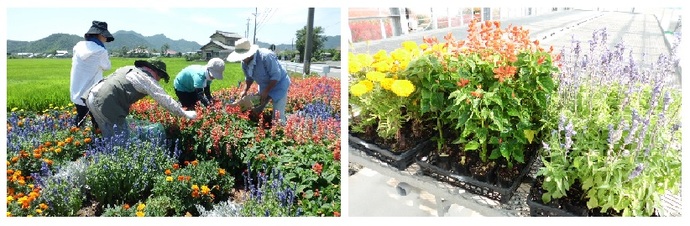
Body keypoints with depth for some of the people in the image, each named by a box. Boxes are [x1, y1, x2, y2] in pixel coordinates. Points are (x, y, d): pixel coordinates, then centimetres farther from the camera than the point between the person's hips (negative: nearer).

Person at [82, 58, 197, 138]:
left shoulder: (129, 68, 21)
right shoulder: (147, 79, -3)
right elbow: (165, 99, -5)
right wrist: (184, 113, -1)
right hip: (105, 103, -9)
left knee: (109, 137, 20)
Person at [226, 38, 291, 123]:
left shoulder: (266, 56, -31)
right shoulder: (244, 62, -8)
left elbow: (276, 76, -28)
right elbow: (249, 78, 8)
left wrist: (266, 91, -25)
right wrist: (245, 90, -6)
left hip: (278, 85, -7)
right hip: (264, 86, 7)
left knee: (278, 115, -13)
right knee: (258, 112, 9)